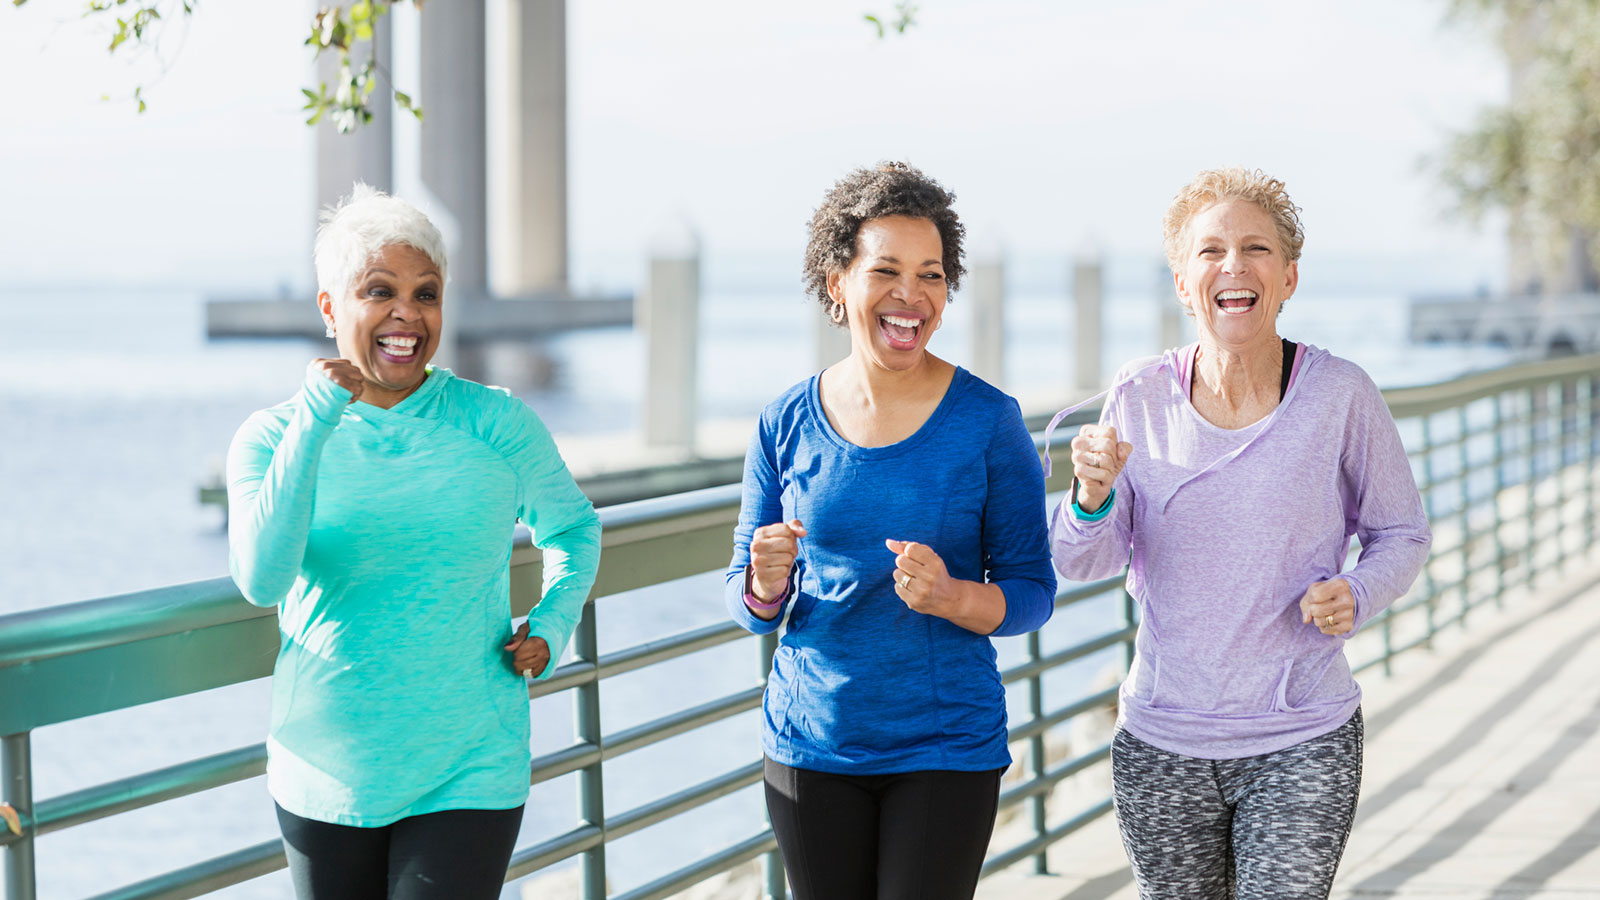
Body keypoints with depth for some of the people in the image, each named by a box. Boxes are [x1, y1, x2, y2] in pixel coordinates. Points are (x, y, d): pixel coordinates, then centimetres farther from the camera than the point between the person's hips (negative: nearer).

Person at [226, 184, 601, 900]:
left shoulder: (496, 425, 0)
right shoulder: (271, 437, -1)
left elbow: (572, 526, 18)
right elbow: (262, 581, -19)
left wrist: (551, 626, 1)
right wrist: (314, 422, -20)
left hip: (468, 778, -1)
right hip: (327, 779, 1)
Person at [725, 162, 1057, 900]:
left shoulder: (989, 422, -7)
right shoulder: (786, 424, 0)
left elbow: (1033, 594, -3)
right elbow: (747, 605, 7)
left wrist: (952, 597, -23)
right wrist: (766, 584, -16)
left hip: (947, 748, -2)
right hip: (811, 747, 2)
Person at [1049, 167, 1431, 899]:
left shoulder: (1340, 394, -8)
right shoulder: (1141, 397, -4)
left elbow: (1401, 532, 5)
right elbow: (1083, 563, 1)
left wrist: (1356, 596, -16)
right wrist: (1092, 495, -20)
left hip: (1303, 743, -2)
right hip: (1161, 742, 2)